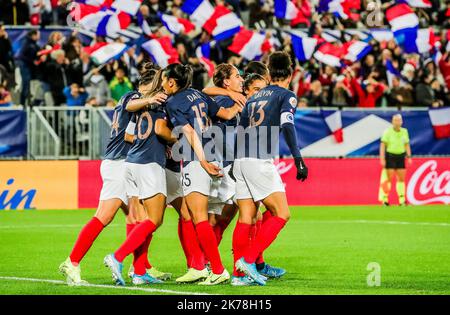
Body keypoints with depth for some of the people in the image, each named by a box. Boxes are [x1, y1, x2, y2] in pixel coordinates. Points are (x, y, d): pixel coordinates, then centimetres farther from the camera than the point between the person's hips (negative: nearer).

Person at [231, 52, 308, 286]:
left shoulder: (254, 97, 21)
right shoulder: (286, 95, 2)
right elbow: (287, 126, -15)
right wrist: (298, 160, -19)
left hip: (240, 159, 7)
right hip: (260, 161, -7)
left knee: (246, 216, 8)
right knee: (281, 214, -3)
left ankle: (240, 272, 5)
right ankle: (248, 259, -14)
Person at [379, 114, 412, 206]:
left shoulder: (404, 131, 6)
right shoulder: (388, 132, -8)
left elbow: (407, 145, 12)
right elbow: (383, 145, -9)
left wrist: (409, 157, 3)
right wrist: (382, 159, -15)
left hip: (401, 157, 4)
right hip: (390, 156, -4)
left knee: (401, 178, 2)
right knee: (389, 178, -7)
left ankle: (402, 200, 5)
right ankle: (385, 199, 1)